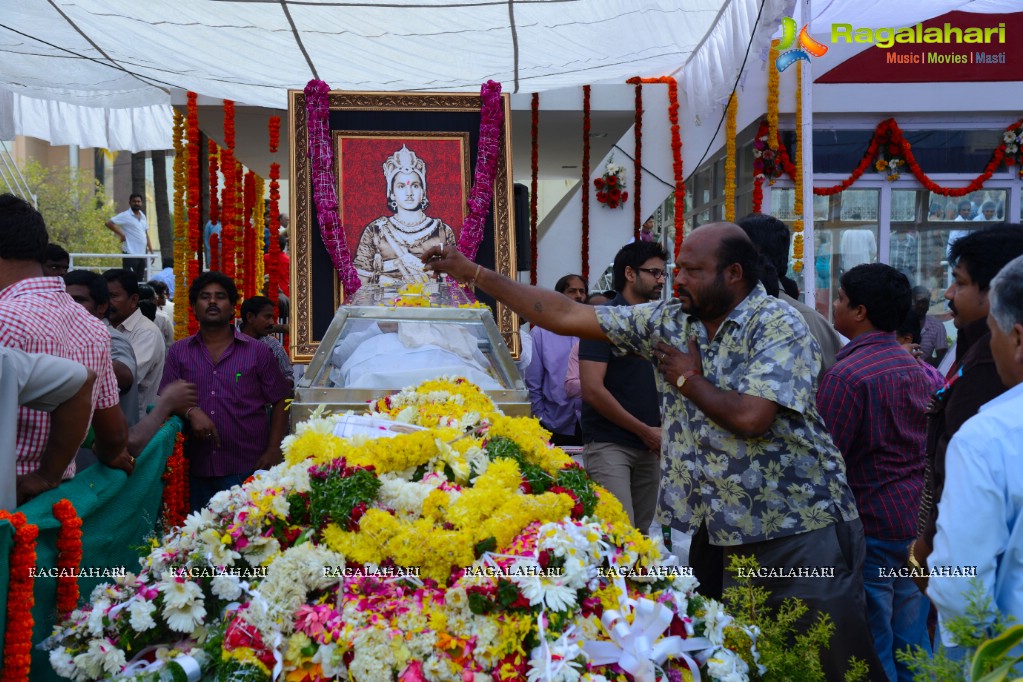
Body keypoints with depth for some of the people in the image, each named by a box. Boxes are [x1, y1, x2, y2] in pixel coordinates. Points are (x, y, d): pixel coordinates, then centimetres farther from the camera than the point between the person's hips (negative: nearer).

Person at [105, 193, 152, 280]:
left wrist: (151, 250, 15)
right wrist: (121, 234, -12)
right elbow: (109, 223, -13)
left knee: (140, 280, 9)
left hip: (142, 254, 7)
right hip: (131, 253, -7)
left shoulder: (143, 216, 16)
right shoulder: (125, 215, -5)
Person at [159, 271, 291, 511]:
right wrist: (191, 411, -15)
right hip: (197, 469, 2)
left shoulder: (258, 352, 5)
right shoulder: (179, 352, 11)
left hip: (247, 468, -2)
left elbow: (279, 403, 5)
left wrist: (273, 451, -4)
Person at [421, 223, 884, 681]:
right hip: (717, 528, 5)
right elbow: (565, 316, 1)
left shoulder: (778, 326, -13)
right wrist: (471, 272, 0)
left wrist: (689, 380, -10)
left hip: (801, 527, -5)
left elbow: (751, 416, -28)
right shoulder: (669, 320, 3)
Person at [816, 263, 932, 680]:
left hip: (872, 525, -8)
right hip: (917, 519, 8)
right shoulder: (915, 367, 9)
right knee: (912, 646, 15)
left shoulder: (848, 374, -17)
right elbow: (923, 445, 15)